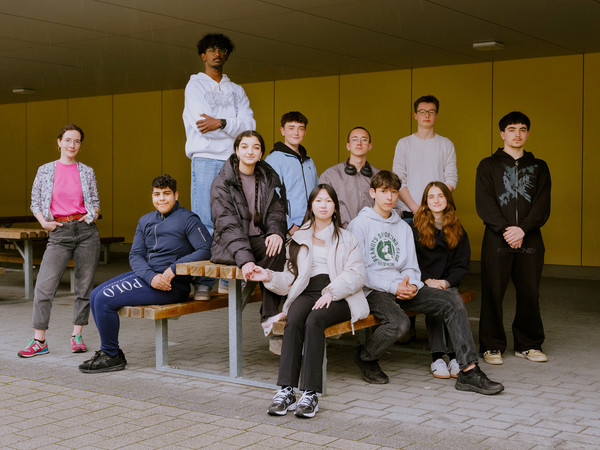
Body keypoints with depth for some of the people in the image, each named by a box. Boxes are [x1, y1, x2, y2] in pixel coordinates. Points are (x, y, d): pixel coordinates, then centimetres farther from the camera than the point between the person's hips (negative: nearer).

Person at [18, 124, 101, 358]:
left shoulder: (87, 172, 7)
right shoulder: (45, 170, 6)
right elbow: (35, 202, 10)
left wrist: (93, 214, -3)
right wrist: (44, 222, -5)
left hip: (86, 231, 1)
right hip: (59, 233, -1)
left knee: (85, 285, 4)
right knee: (44, 285, -9)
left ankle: (77, 335, 16)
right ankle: (39, 341, -2)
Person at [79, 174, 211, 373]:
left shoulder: (187, 219, -5)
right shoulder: (146, 220, 16)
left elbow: (206, 250, -19)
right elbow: (135, 255, 6)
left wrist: (172, 270, -24)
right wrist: (151, 276, -15)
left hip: (172, 285, -8)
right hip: (145, 274, 8)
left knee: (105, 299, -16)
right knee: (95, 295, 1)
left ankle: (112, 356, 0)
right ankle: (109, 351, 10)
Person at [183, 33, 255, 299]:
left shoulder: (237, 90, 21)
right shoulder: (195, 85, 10)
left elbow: (250, 125, 4)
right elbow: (203, 124, -6)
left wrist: (222, 123, -12)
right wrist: (236, 128, -1)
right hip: (206, 160, -4)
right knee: (204, 223, -9)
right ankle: (202, 283, -9)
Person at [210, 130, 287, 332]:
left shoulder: (270, 178, 11)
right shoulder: (222, 183, -5)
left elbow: (276, 213, 6)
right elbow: (228, 225, -16)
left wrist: (276, 233, -20)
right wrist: (244, 259, -31)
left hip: (260, 240, 4)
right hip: (229, 246, -4)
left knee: (278, 248, -30)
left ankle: (270, 316, -27)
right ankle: (269, 316, -25)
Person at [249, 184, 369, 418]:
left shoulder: (347, 239, 17)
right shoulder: (299, 239, 25)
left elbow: (356, 275, 2)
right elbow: (291, 278, 18)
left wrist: (331, 292, -14)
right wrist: (270, 277, -2)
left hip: (339, 297, -2)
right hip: (307, 292, 2)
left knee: (314, 320, -34)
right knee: (293, 321, -32)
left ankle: (310, 394, -38)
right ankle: (286, 390, -38)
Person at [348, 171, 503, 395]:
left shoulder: (403, 227, 20)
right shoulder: (359, 224, 0)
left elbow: (411, 266, 15)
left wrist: (411, 285, -9)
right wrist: (394, 286, -17)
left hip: (402, 288, 6)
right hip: (372, 290, -6)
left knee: (453, 302, -14)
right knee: (398, 322, -35)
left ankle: (468, 371, -17)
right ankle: (365, 357, -3)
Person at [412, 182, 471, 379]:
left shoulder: (457, 230, 14)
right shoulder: (415, 228, 4)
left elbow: (462, 265, 10)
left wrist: (446, 282, -7)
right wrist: (427, 281, -14)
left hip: (447, 284, 2)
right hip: (421, 284, -2)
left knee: (456, 300, -30)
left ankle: (456, 356, -31)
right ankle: (437, 357, -32)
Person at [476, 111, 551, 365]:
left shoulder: (538, 167, 14)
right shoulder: (488, 166, 9)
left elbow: (543, 205, 3)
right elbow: (484, 204, -2)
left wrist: (522, 229, -12)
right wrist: (505, 229, -14)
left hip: (530, 239, 2)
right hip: (497, 239, -2)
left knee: (529, 293, 4)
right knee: (493, 293, -2)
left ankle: (528, 344, 17)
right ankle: (492, 346, 8)